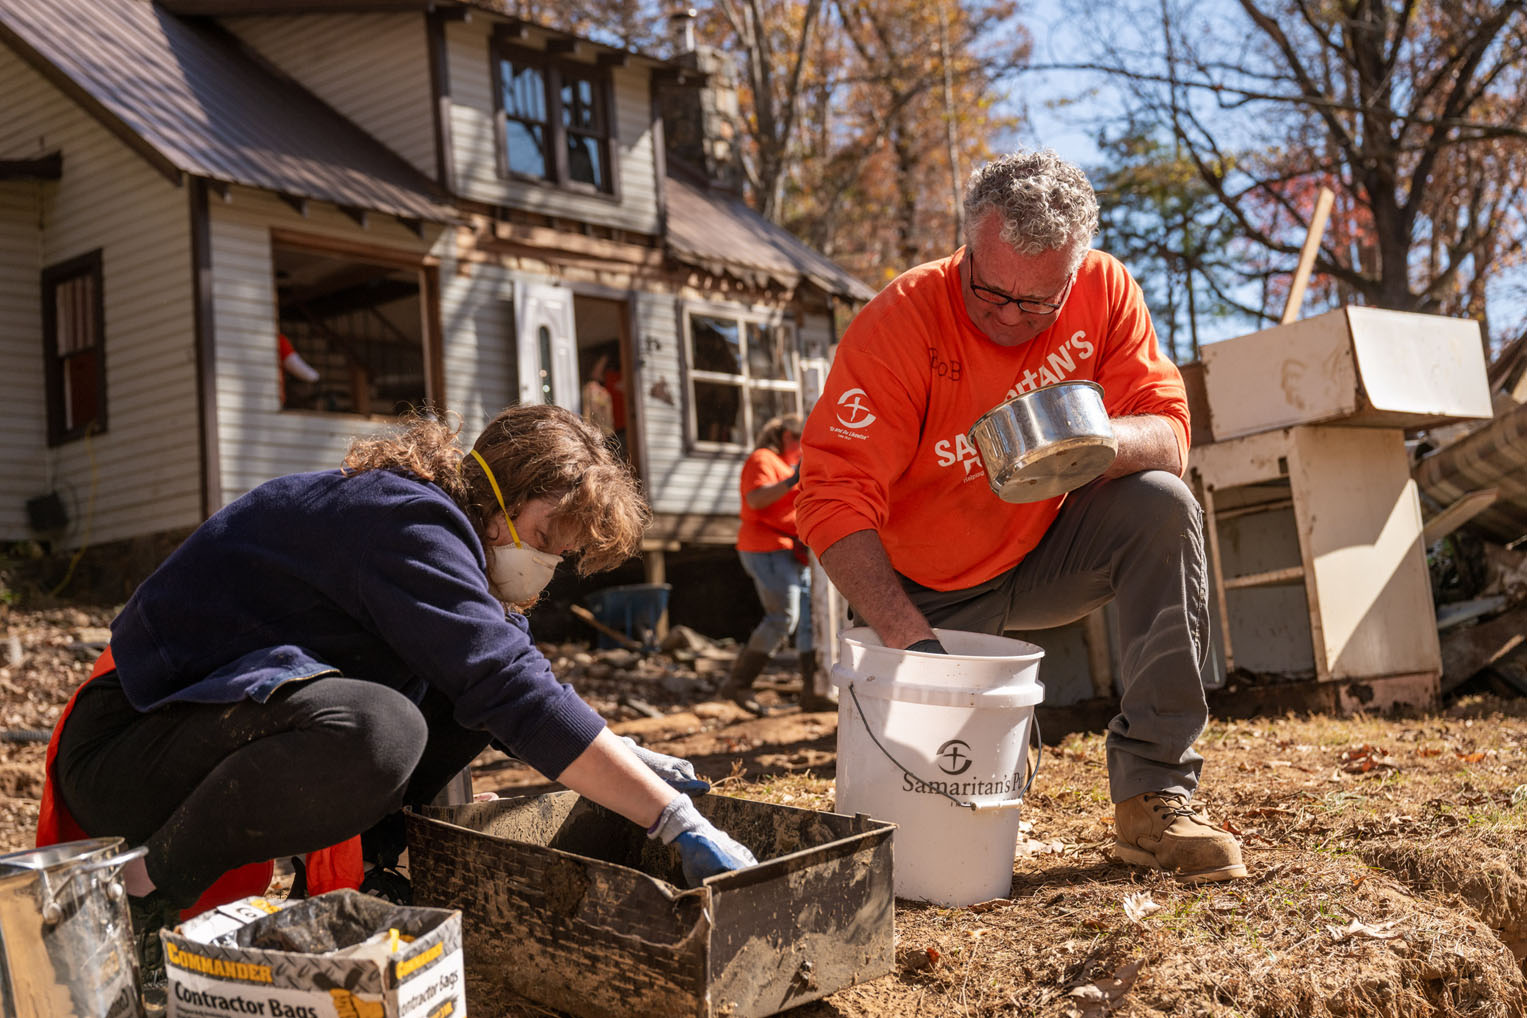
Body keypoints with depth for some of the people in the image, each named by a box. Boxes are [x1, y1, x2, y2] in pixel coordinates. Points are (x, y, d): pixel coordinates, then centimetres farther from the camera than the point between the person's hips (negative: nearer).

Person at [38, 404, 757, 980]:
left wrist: (625, 755, 4)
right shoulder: (404, 519, -22)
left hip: (235, 716, 10)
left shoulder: (446, 535, 8)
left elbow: (506, 676, 17)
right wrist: (677, 821, -30)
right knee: (378, 730, -37)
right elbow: (509, 689, -30)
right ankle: (149, 891, -15)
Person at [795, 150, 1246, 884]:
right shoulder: (899, 322, -24)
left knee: (1163, 507, -25)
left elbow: (1166, 432, -16)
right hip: (929, 593, -2)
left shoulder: (1104, 291, -12)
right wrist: (909, 638, -40)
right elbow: (833, 497, -30)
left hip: (1045, 560, 3)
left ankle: (1155, 795, -22)